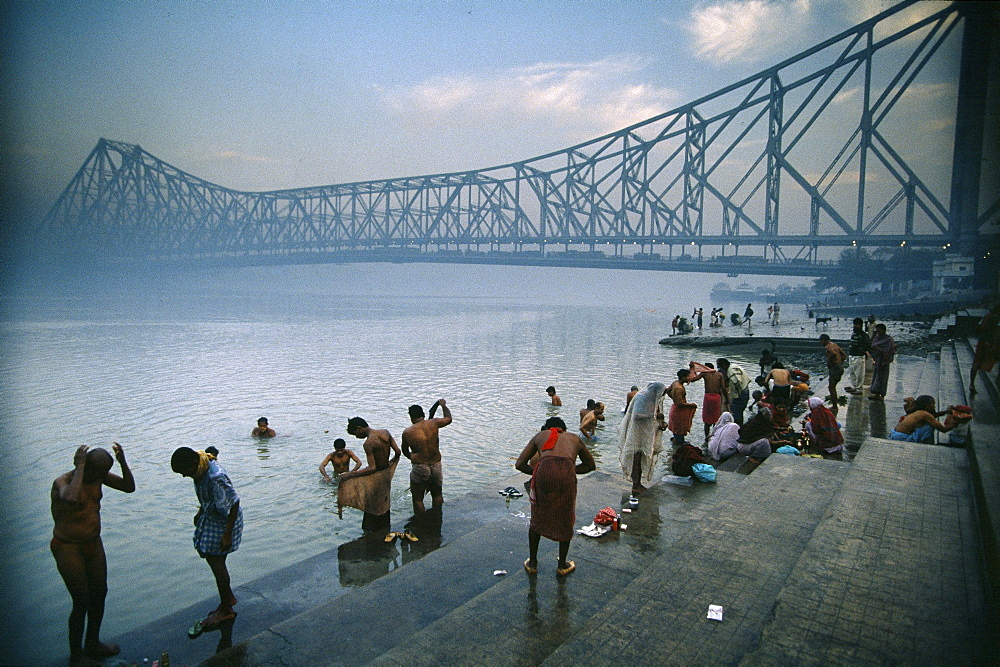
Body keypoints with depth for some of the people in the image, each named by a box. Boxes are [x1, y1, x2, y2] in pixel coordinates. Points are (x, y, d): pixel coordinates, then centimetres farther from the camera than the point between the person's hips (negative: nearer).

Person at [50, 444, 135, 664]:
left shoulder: (98, 476, -6)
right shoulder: (63, 482, -26)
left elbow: (129, 487, -2)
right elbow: (72, 498, -49)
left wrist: (123, 462, -16)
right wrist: (79, 467, -39)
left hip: (94, 544, 7)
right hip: (68, 548, -7)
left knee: (99, 594, 17)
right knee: (81, 601, 1)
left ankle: (92, 644, 38)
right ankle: (76, 656, 22)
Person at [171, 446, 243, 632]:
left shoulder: (216, 477, -34)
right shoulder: (200, 468, -6)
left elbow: (234, 503, -29)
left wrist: (227, 534, -24)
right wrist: (200, 512, 23)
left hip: (223, 522, -9)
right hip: (210, 517, 10)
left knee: (216, 562, 0)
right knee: (205, 553, 17)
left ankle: (226, 610, 17)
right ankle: (229, 596, 34)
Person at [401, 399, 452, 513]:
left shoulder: (407, 432, -10)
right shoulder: (433, 423, -7)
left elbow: (405, 451, 6)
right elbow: (448, 419, 13)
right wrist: (443, 405, 29)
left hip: (420, 468, -3)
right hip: (436, 466, 3)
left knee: (418, 499, 14)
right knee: (437, 495, 24)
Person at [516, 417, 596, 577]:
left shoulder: (540, 436, 30)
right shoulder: (574, 439, 34)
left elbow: (520, 464, 23)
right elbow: (591, 465, 44)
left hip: (544, 470, 0)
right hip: (567, 472, 1)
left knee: (537, 518, 20)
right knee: (565, 520, 20)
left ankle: (532, 563, 31)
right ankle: (562, 565, 33)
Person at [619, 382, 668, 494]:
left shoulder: (654, 399, 10)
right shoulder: (642, 398, -18)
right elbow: (637, 415, -29)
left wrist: (661, 425, -4)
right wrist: (655, 415, -24)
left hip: (647, 434, 9)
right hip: (637, 434, -9)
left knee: (642, 459, 13)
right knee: (636, 458, -4)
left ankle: (638, 483, 23)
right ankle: (635, 486, 1)